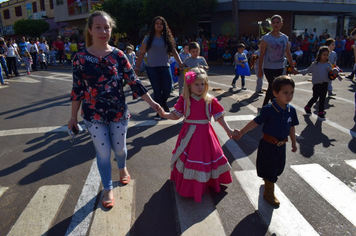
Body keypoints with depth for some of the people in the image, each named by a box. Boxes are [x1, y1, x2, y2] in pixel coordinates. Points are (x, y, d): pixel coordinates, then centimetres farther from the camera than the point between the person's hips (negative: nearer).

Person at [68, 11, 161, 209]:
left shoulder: (118, 55, -5)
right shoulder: (80, 58, -7)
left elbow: (134, 82, -2)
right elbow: (77, 90, -2)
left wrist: (151, 102, -6)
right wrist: (73, 117, 3)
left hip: (118, 112, 1)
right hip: (94, 115, -1)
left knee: (119, 148, 14)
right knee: (103, 153, 5)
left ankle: (123, 168, 50)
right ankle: (108, 189, 27)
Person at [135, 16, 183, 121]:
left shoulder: (167, 38, 10)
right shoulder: (148, 38, 5)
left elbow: (174, 52, 10)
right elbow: (142, 53, 4)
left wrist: (180, 64, 3)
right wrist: (137, 66, -1)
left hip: (165, 67, 2)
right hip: (152, 68, -2)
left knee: (167, 88, -4)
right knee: (157, 90, -3)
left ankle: (163, 103, 29)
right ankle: (159, 111, 11)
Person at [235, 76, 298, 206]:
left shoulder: (291, 110, -5)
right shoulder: (268, 109, -22)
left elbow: (291, 127, 8)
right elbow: (256, 122, -17)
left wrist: (294, 142, 16)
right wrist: (242, 132, -19)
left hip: (281, 145, 6)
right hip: (268, 145, -6)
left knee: (279, 167, 20)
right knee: (270, 167, 8)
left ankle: (268, 180, 53)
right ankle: (269, 193, 29)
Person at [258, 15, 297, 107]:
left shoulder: (285, 38, 8)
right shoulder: (266, 38, -7)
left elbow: (288, 54, 13)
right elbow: (262, 55, -8)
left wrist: (292, 67, 11)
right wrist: (260, 70, -11)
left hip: (280, 68, 5)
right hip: (269, 68, -5)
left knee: (271, 88, 12)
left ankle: (264, 106, 24)